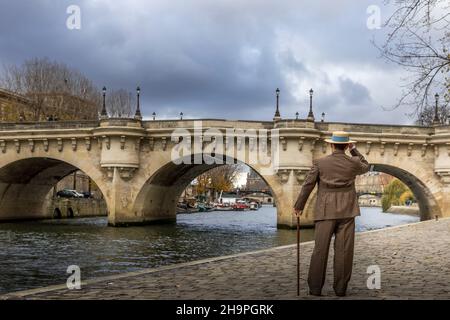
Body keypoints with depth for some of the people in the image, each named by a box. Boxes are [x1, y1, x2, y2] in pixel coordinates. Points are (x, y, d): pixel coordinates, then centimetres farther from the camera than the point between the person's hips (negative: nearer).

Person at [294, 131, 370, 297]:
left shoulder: (320, 162, -1)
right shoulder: (353, 162, 2)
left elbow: (307, 185, 0)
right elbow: (366, 167, 25)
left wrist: (299, 206, 11)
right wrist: (354, 150, 20)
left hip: (325, 211, 0)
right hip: (346, 211, 1)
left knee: (320, 249, 2)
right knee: (344, 250, 3)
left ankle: (315, 288, 3)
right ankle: (340, 288, 5)